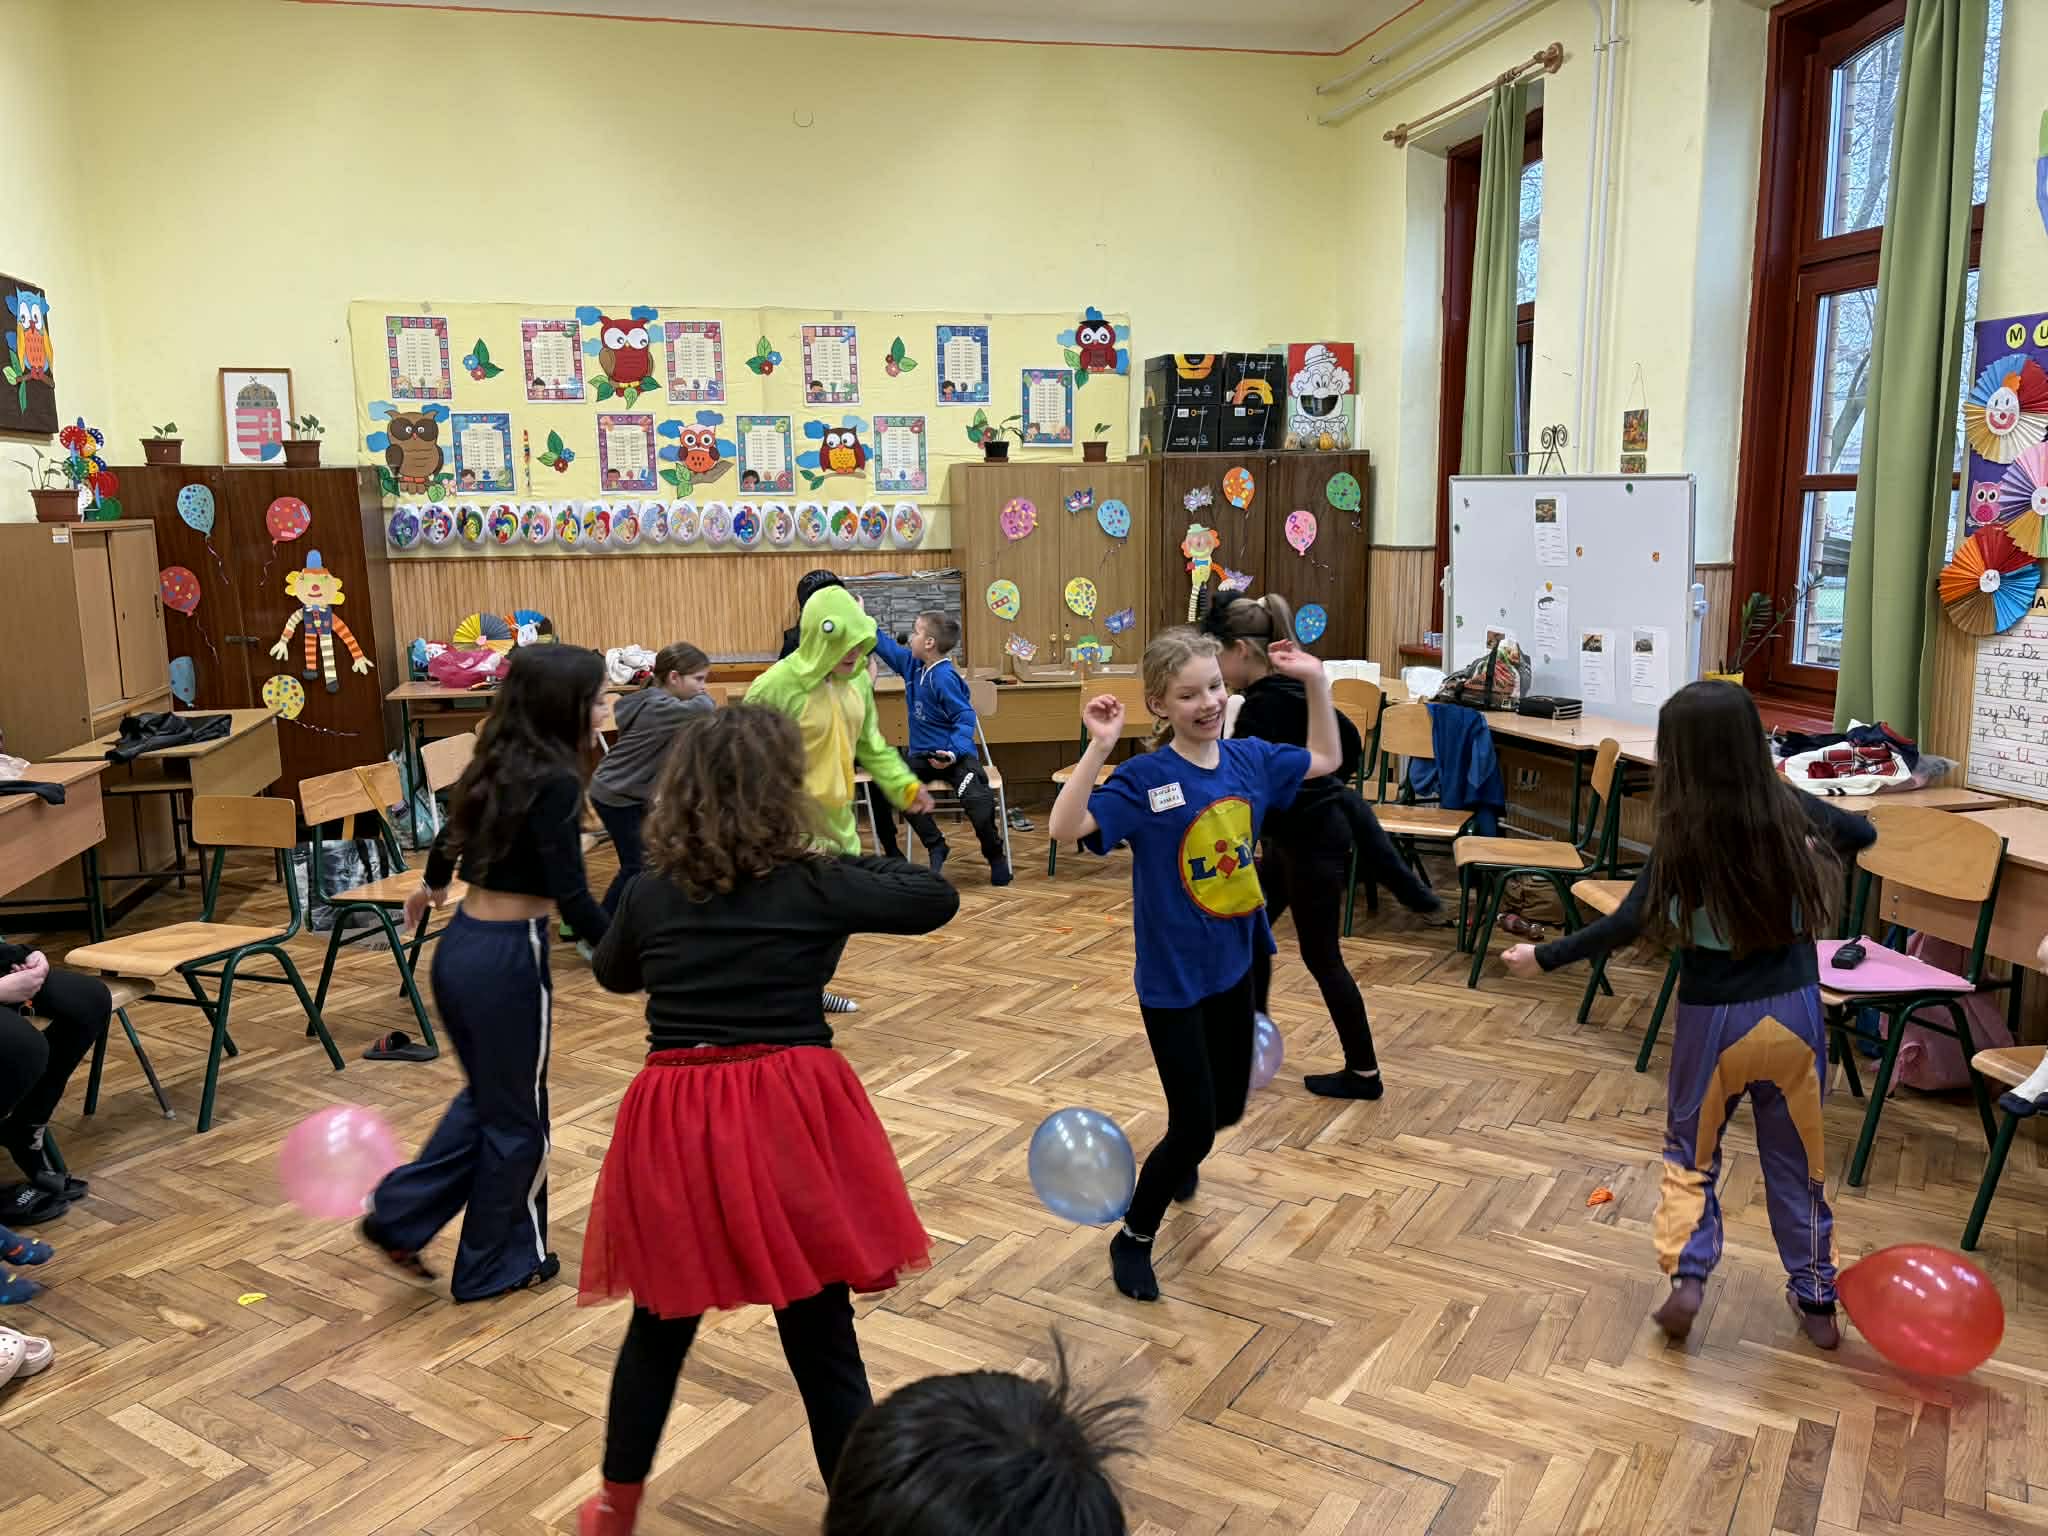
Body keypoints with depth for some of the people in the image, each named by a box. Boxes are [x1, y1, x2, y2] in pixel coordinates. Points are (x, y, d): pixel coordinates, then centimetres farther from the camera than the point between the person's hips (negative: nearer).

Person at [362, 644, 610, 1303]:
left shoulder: (499, 763, 6)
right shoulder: (554, 782, -20)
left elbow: (452, 835, 25)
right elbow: (572, 900, -25)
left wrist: (431, 886, 44)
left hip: (460, 946, 8)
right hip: (508, 959, -8)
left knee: (487, 1095, 27)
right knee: (518, 1116, 11)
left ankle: (398, 1215, 28)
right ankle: (498, 1265, 27)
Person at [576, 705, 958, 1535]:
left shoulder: (651, 890, 3)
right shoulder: (816, 886, -5)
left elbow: (612, 972, 23)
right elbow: (938, 898, 8)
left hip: (675, 1125, 3)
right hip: (788, 1121, -3)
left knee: (661, 1323, 24)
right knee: (823, 1341, 8)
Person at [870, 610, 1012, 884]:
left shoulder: (945, 678, -18)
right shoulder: (911, 664, 6)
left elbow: (965, 718, -20)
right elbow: (884, 645, 19)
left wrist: (954, 753, -33)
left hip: (955, 755, -8)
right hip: (922, 755, 8)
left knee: (977, 800, -30)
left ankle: (996, 856, -3)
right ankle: (935, 846, -3)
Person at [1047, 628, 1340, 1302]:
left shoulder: (1250, 759, -3)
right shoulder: (1143, 780, -20)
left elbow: (1326, 759, 14)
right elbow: (1065, 826, -33)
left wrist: (1316, 681, 4)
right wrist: (1099, 747, -41)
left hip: (1234, 964, 6)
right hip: (1172, 977, -6)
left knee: (1227, 1106, 21)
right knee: (1194, 1125, -1)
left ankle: (1178, 1160, 56)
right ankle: (1133, 1239, 24)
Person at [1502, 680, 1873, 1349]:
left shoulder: (1684, 835, -18)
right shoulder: (1791, 810, -7)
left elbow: (1627, 924, -19)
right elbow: (1864, 833, 12)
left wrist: (1545, 957, -10)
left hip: (1713, 1019, -3)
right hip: (1793, 1012, 3)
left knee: (1690, 1153, 18)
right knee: (1798, 1158, 18)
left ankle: (1687, 1276, 5)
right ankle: (1817, 1299, 28)